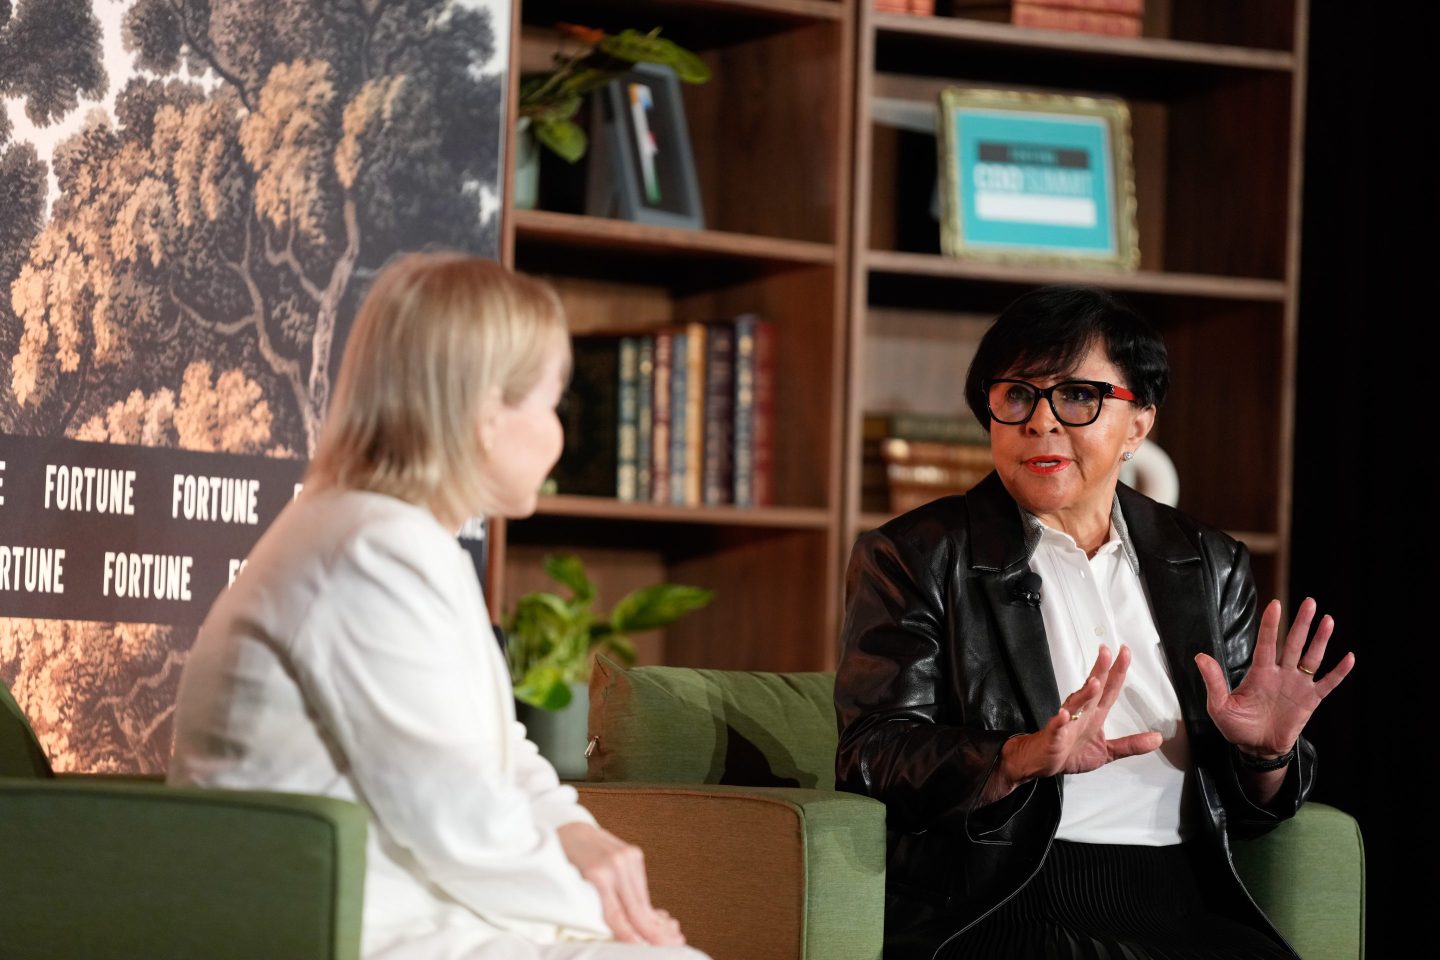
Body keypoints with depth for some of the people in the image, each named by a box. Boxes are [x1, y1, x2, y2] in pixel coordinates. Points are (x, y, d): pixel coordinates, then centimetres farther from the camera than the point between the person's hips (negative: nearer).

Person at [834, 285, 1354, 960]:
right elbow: (872, 753, -5)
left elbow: (1242, 814, 21)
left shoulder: (1209, 567, 20)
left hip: (1186, 904, 4)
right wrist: (1023, 757, -21)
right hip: (1007, 902, -4)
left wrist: (1265, 754, -2)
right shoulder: (914, 557, 9)